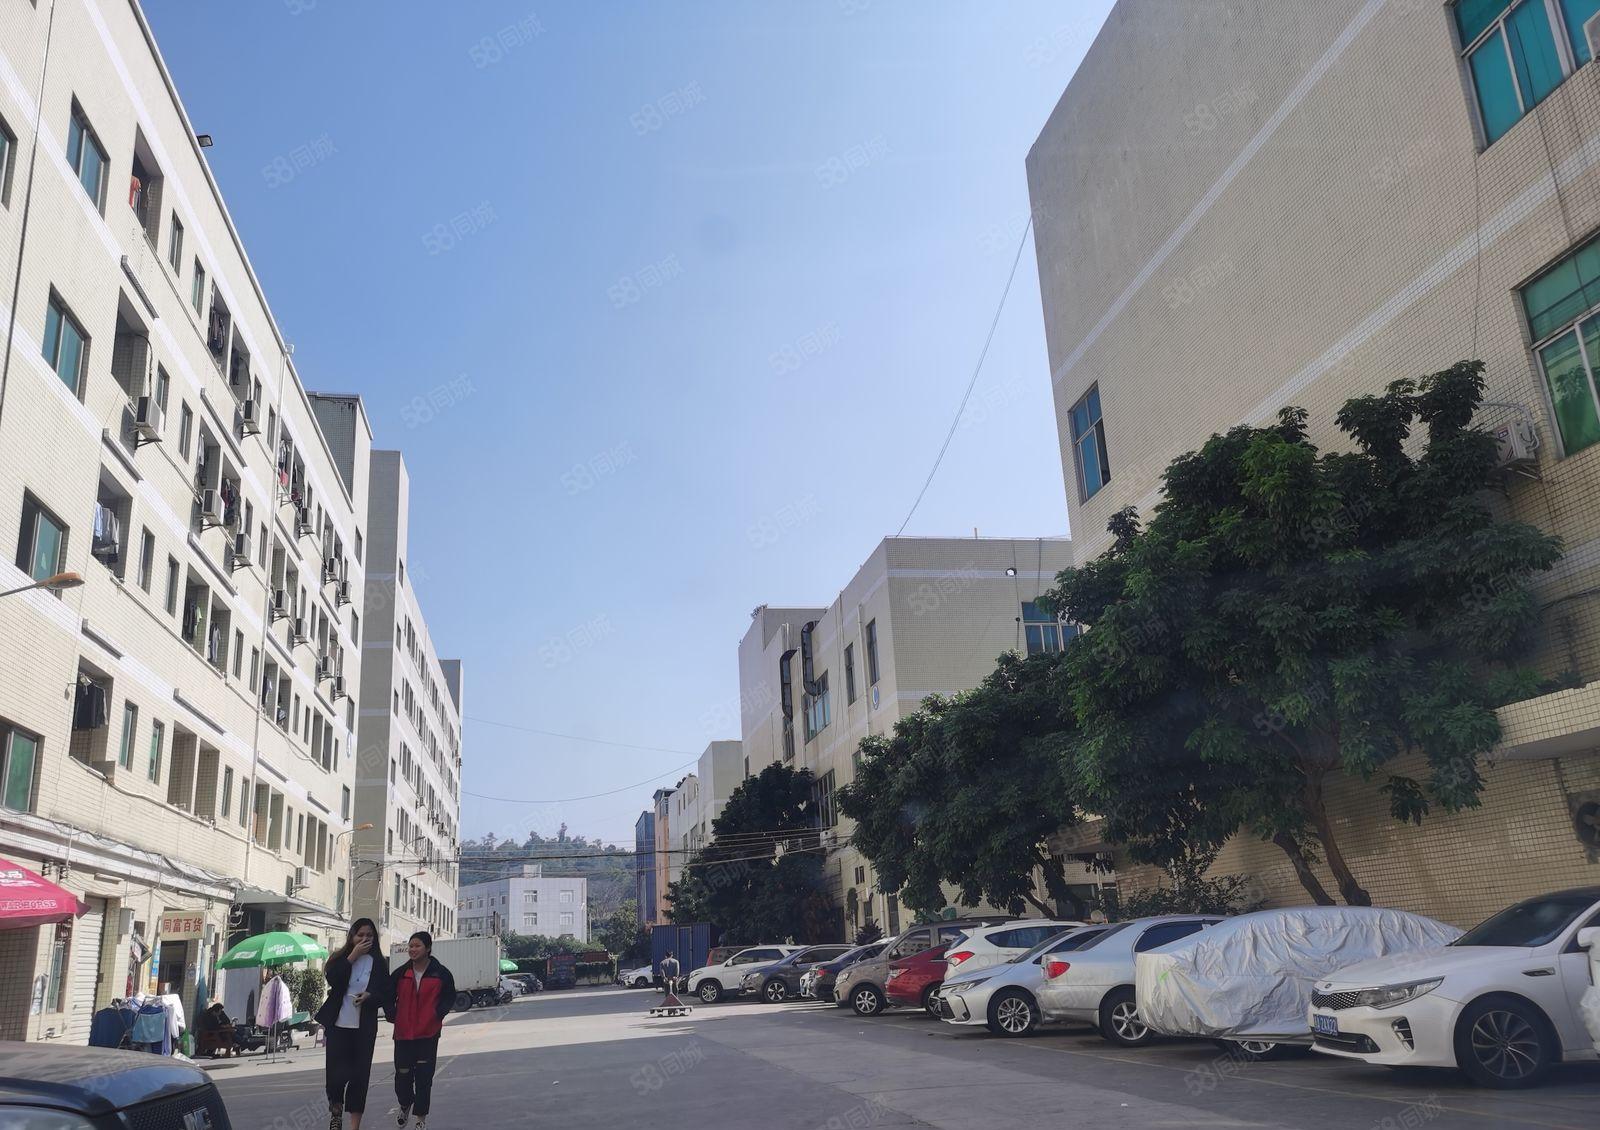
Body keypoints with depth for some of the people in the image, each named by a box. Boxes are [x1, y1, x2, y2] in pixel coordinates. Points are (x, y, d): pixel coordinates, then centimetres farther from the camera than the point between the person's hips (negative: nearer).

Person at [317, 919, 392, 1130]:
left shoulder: (378, 963, 5)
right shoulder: (340, 958, 5)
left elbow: (389, 994, 4)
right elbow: (332, 980, -15)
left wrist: (369, 996, -15)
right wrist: (353, 956, -15)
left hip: (364, 1027, 0)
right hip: (338, 1024, 0)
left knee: (360, 1075, 2)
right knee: (335, 1072, -3)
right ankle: (336, 1110, 27)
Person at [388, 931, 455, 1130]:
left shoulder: (441, 973, -3)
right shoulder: (400, 973, 3)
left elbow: (449, 997, 5)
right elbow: (389, 996, 13)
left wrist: (438, 1014, -7)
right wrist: (392, 1015, 0)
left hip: (428, 1033, -2)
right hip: (403, 1033, 2)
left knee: (424, 1077, 0)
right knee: (402, 1075, 7)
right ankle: (405, 1105, 36)